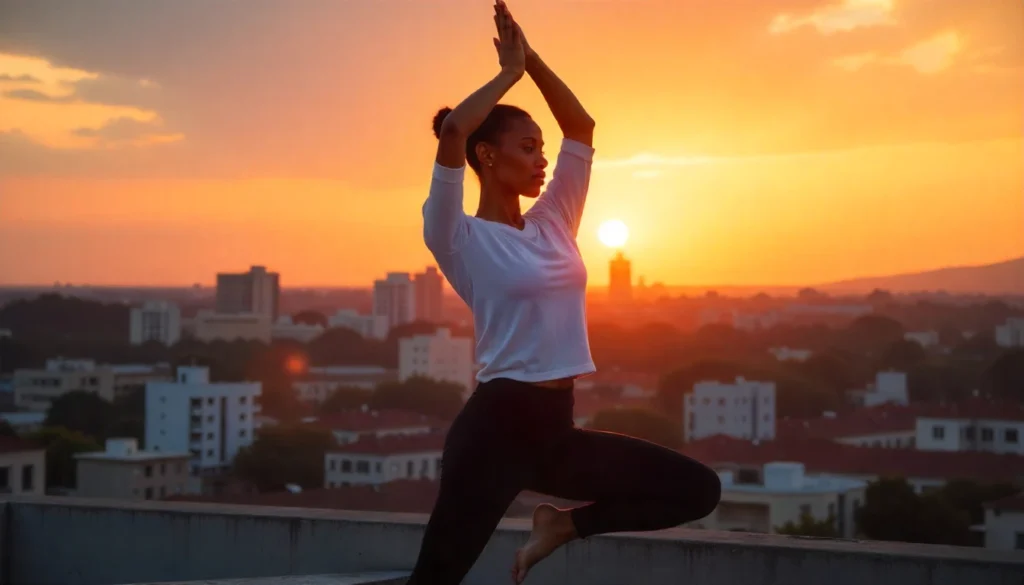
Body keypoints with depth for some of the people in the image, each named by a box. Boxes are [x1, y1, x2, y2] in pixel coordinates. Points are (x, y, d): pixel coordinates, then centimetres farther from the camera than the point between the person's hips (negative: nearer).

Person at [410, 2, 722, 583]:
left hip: (557, 429, 7)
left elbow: (581, 126, 16)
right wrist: (510, 71, -10)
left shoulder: (551, 224, 12)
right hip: (497, 427, -7)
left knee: (698, 489, 2)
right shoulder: (460, 237, -7)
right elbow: (453, 131, -22)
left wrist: (531, 60, 7)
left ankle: (564, 524, 14)